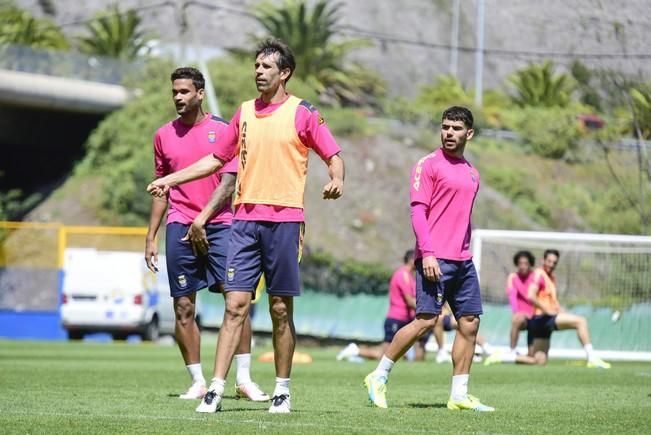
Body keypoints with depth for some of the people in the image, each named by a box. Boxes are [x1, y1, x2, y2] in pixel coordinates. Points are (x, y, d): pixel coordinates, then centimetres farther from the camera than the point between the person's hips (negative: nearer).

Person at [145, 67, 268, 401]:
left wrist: (203, 218, -15)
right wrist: (151, 237, 13)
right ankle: (197, 383, 6)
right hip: (179, 228, 3)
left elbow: (228, 183, -5)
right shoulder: (164, 135, 11)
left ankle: (244, 379, -5)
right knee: (183, 307, -1)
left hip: (218, 224, -3)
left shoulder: (223, 131, 1)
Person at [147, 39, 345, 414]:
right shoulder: (244, 112, 13)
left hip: (285, 220, -3)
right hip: (245, 219, 3)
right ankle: (216, 390, -7)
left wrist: (337, 180, -23)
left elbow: (333, 156, -1)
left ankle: (283, 390, 12)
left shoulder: (302, 113, -1)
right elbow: (216, 159, 20)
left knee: (281, 309, 2)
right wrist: (170, 180, 13)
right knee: (235, 305, -3)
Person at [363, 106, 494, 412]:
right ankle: (378, 377, 0)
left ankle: (459, 395, 6)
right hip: (435, 259, -7)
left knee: (470, 322, 2)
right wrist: (427, 253, -18)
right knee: (426, 320, -12)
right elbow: (418, 210, -10)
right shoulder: (429, 165, -3)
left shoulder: (472, 174, 18)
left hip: (462, 260, 7)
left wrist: (466, 253, 18)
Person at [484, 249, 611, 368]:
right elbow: (531, 296, -19)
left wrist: (561, 311, 13)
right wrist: (547, 310, -19)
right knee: (581, 321, -20)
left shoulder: (551, 278, 20)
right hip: (541, 318, -9)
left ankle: (499, 357, 11)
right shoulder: (539, 274, -7)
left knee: (539, 361, 7)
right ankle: (591, 358, -24)